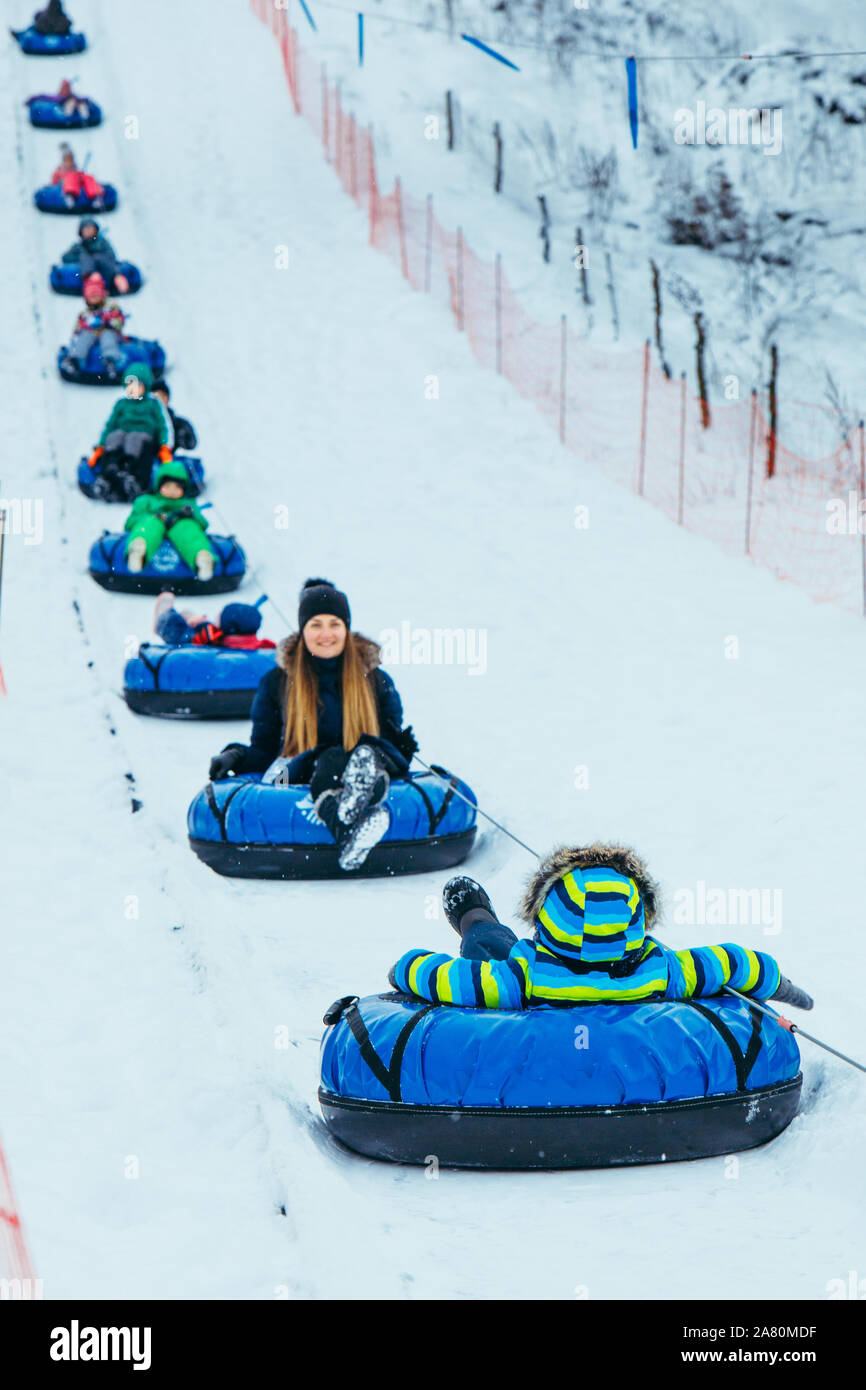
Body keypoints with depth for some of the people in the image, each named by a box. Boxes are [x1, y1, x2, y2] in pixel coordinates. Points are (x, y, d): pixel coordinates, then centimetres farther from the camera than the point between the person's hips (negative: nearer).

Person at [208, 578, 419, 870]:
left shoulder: (376, 681, 14)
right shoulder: (276, 682, 13)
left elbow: (390, 743, 16)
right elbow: (263, 750, 15)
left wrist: (401, 747, -9)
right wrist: (235, 756, -7)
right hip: (294, 777, -1)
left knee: (369, 752, -37)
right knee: (331, 760, -38)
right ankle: (347, 831, -69)